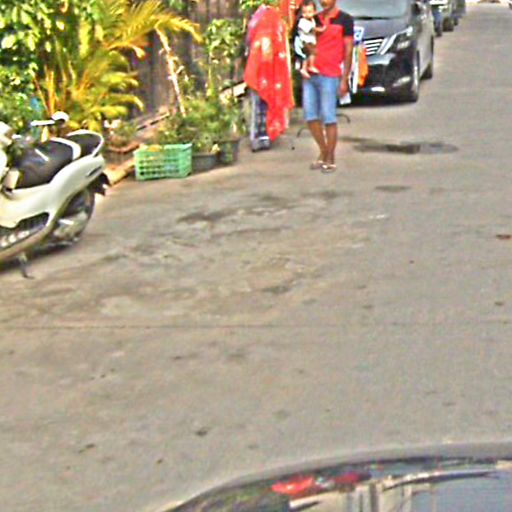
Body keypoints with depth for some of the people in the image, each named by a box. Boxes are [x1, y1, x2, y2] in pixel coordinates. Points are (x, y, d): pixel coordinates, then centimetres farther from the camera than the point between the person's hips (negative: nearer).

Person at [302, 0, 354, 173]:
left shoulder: (344, 19, 0)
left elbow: (348, 50, -3)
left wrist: (344, 79, -9)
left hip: (329, 76, -6)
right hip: (310, 74, 6)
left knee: (328, 117, -4)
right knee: (310, 116, 4)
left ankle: (330, 159, 5)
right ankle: (323, 151, 20)